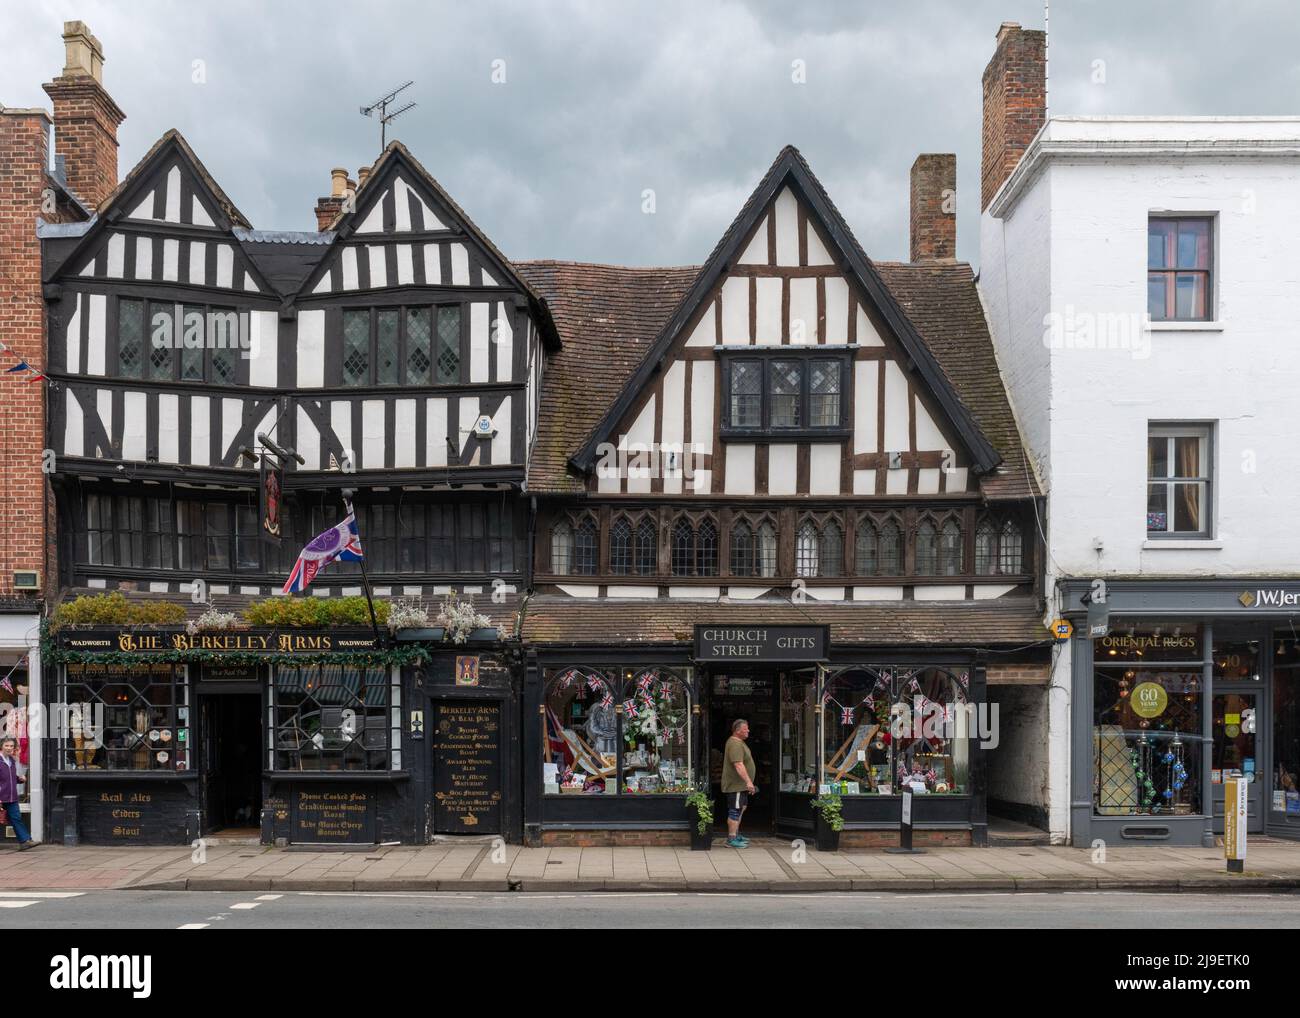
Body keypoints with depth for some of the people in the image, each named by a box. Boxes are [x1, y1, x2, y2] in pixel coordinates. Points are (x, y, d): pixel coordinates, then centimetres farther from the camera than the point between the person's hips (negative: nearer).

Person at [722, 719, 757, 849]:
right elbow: (738, 765, -30)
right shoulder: (735, 744, -21)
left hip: (740, 785, 11)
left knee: (741, 809, 20)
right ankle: (731, 840, -5)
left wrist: (747, 782, 27)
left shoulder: (739, 742, 15)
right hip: (735, 785, -11)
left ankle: (736, 834, 29)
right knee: (735, 811, -8)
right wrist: (748, 781, -33)